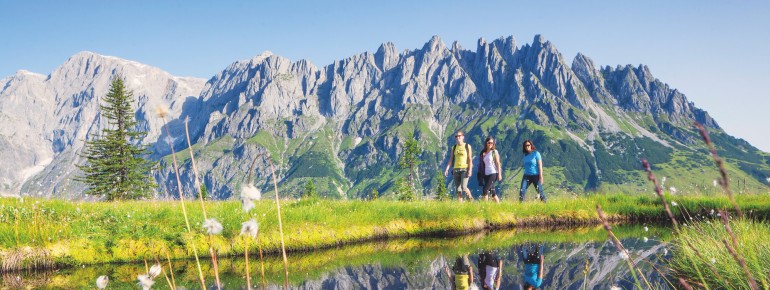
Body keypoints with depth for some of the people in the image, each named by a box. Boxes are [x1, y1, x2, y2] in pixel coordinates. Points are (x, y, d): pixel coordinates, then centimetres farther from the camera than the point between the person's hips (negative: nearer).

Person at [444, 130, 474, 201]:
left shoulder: (467, 146, 1)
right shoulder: (454, 147, 10)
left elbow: (469, 159, -3)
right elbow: (451, 160, 9)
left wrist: (470, 170, -12)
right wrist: (447, 169, -2)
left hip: (465, 169, -4)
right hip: (456, 169, 4)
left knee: (464, 187, -17)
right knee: (458, 190, 2)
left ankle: (470, 197, 9)